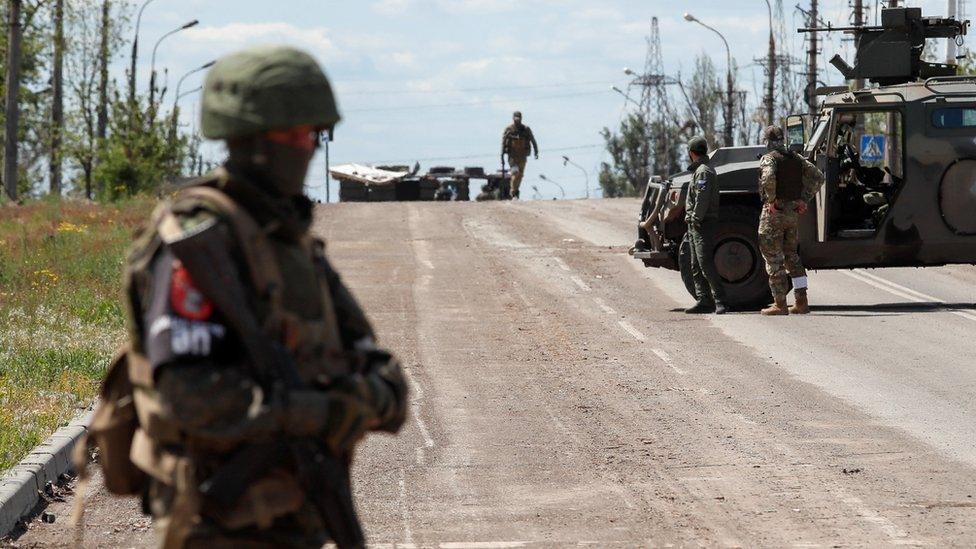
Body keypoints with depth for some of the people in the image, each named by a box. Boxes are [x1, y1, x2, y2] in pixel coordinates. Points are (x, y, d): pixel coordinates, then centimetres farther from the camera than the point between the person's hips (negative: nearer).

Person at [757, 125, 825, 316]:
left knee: (773, 257, 0)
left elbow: (768, 177, -32)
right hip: (793, 213, 7)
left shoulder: (769, 158, -10)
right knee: (792, 255, 17)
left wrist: (771, 200, -19)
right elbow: (818, 177, 10)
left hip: (774, 213, -7)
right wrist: (804, 199, 7)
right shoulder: (796, 158, 11)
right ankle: (802, 302, 12)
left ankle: (780, 304, 0)